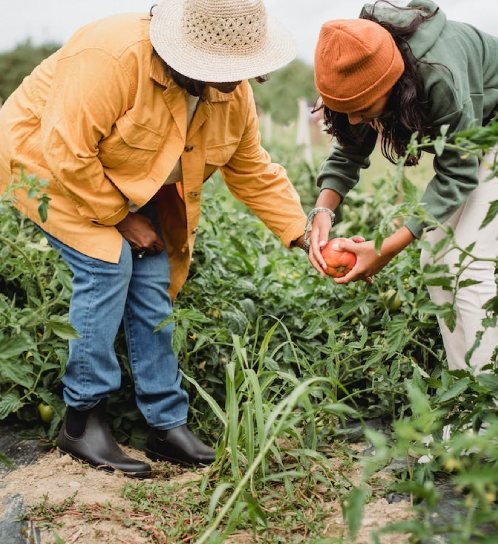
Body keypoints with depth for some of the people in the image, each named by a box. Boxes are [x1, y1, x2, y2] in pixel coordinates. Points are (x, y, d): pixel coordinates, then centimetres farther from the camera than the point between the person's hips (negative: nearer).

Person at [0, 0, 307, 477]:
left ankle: (167, 424, 4)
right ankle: (82, 420, -9)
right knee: (106, 265, -22)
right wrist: (120, 218, -25)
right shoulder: (113, 57, -36)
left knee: (152, 279, -5)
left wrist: (304, 236, -11)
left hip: (128, 185, 7)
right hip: (47, 161, -6)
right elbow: (68, 152, -34)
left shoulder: (234, 94, -12)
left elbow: (253, 172, -3)